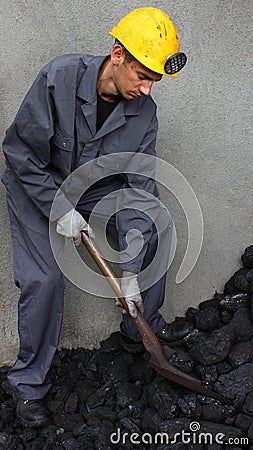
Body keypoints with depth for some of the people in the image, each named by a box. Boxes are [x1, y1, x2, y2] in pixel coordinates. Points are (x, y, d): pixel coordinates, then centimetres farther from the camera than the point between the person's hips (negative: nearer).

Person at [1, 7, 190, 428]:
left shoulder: (144, 111, -16)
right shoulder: (60, 77, -28)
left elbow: (140, 184, -16)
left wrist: (131, 272, -19)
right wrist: (60, 210, -24)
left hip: (97, 189, 4)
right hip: (37, 188, -4)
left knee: (158, 223, -10)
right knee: (45, 278, -19)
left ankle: (141, 326, 8)